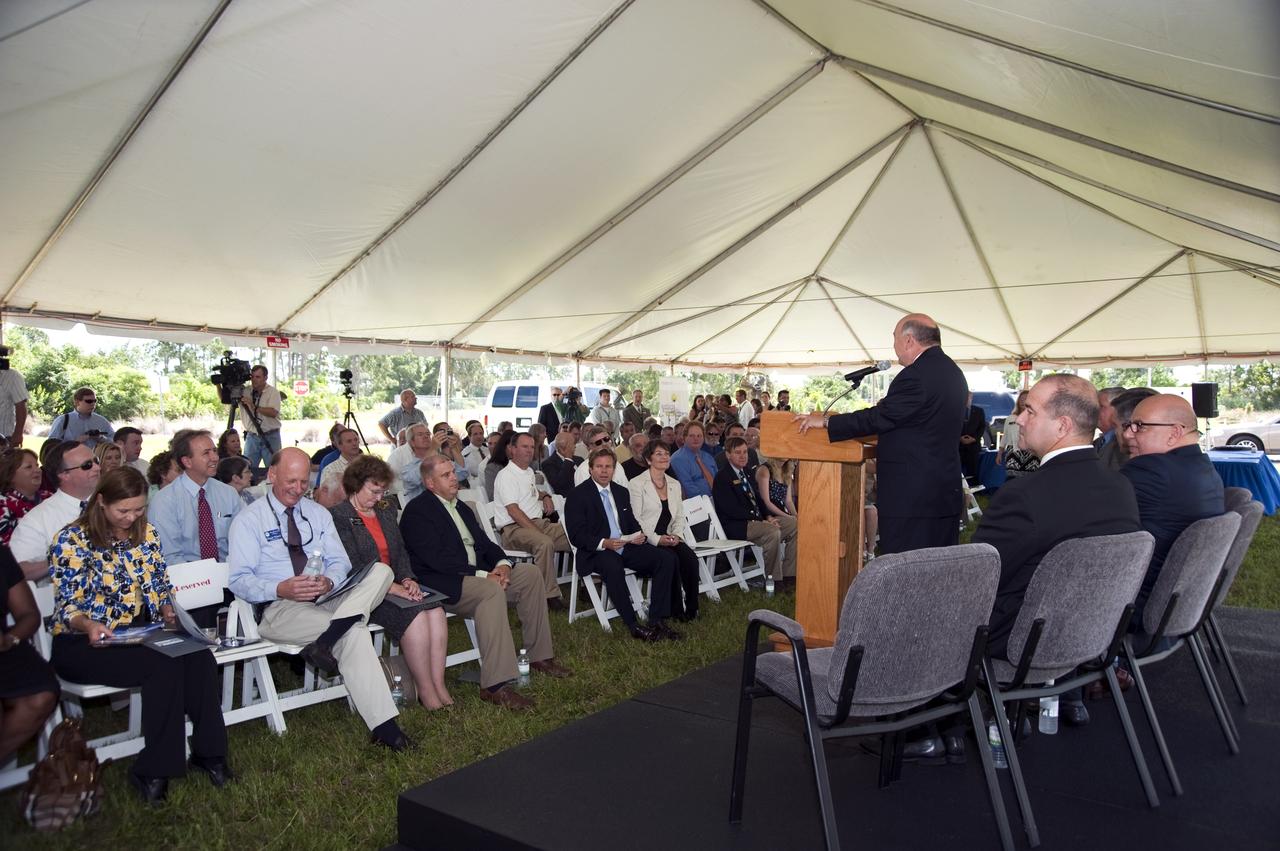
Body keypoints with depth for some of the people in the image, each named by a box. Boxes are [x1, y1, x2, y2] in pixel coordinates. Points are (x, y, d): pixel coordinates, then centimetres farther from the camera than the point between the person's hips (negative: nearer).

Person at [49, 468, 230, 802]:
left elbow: (161, 586, 15)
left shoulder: (146, 533, 9)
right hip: (85, 643, -5)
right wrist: (89, 625, -32)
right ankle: (153, 770, -17)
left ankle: (208, 752, -12)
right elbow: (67, 606, -11)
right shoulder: (72, 541, -7)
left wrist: (168, 611, -5)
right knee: (163, 666, -32)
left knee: (200, 658, -25)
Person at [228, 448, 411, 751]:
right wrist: (281, 589, -26)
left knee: (381, 571, -24)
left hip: (326, 601, 6)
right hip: (279, 609, -5)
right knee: (354, 632, -34)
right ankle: (383, 725, -27)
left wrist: (329, 581, -14)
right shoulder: (248, 521, 2)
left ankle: (324, 642, -36)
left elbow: (340, 562, 13)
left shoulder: (319, 514, 19)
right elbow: (240, 580, -6)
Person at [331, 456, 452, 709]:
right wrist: (389, 586, -20)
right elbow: (350, 566, -13)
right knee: (414, 615, -29)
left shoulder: (386, 512, 20)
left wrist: (407, 579, -4)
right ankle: (426, 692, -19)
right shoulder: (338, 516, -4)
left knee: (436, 611, -22)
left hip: (394, 586, 6)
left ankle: (439, 687, -21)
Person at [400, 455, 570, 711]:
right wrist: (483, 575, -22)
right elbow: (437, 559, -20)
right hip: (443, 584, -9)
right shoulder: (417, 511, -9)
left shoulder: (460, 506, 20)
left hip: (479, 573, 9)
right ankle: (495, 685, -36)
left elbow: (484, 542, 17)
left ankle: (540, 655, 4)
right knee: (492, 591, -35)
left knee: (530, 573, -4)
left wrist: (502, 563, -6)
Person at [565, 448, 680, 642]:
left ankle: (657, 621, -14)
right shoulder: (578, 495, -2)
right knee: (612, 565, -40)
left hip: (626, 546, 6)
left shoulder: (622, 492, 17)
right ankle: (633, 625, -28)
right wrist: (603, 543, -25)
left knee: (667, 557, -15)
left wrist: (640, 535, -2)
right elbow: (576, 535, -9)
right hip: (596, 553, -6)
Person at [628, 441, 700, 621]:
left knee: (690, 558, -23)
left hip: (668, 539, 5)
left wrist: (677, 535, -4)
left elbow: (680, 516, 16)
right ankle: (676, 609, -14)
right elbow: (635, 519, -8)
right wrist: (657, 539, -17)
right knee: (672, 559, -30)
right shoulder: (636, 484, -3)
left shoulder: (675, 484, 17)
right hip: (646, 541, -5)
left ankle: (691, 607, -11)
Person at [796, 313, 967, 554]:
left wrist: (825, 422, -10)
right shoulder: (953, 372, 12)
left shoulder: (916, 376, -19)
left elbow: (879, 418, -17)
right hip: (946, 489, 10)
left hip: (910, 495, -10)